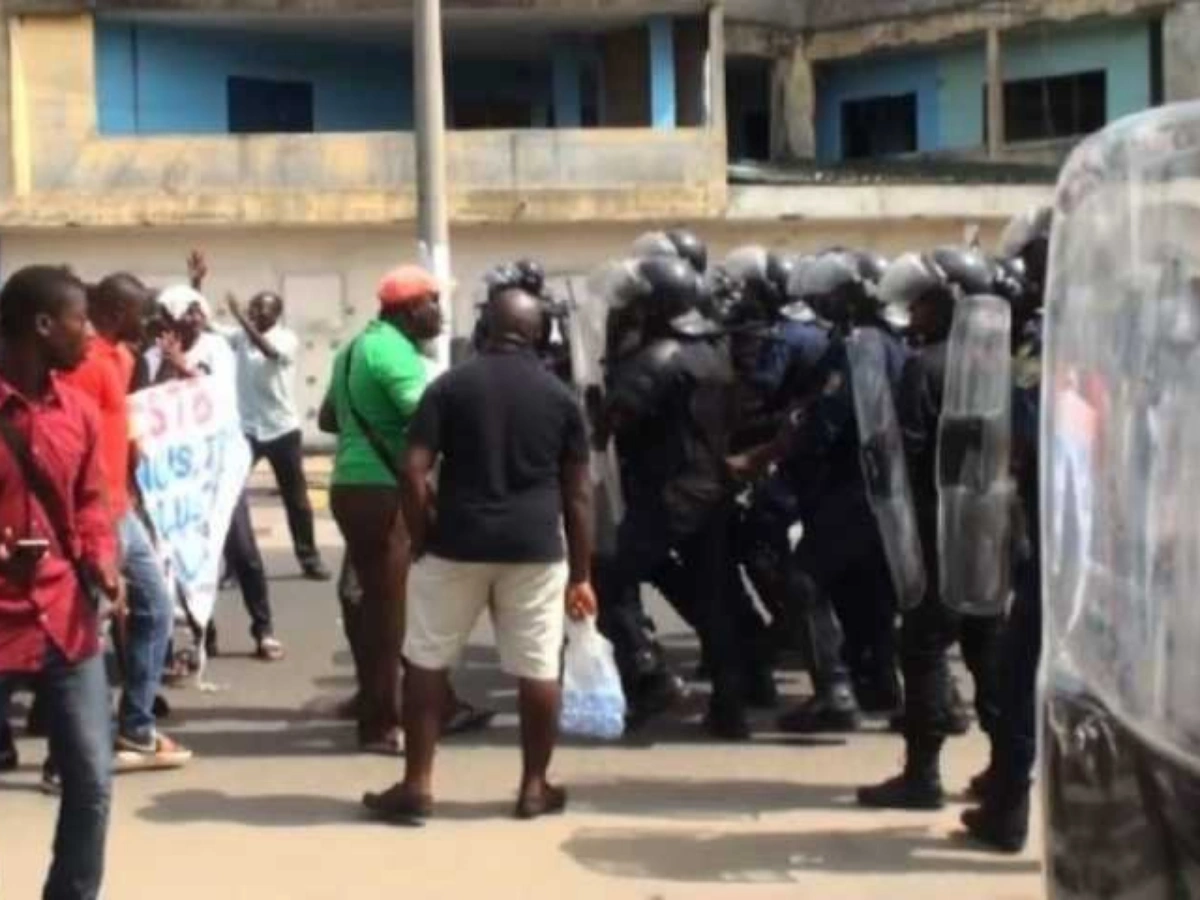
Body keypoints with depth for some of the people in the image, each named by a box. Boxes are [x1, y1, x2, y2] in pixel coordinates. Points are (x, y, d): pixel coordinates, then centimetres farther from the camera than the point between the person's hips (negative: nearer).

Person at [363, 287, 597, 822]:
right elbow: (577, 492, 5)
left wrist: (422, 539, 3)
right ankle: (534, 787, 14)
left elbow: (414, 472, -8)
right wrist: (581, 573, 10)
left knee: (427, 662, 10)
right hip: (535, 546, 1)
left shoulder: (450, 386, -1)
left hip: (458, 542, -1)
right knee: (538, 669, 8)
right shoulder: (560, 396, 5)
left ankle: (417, 786, 10)